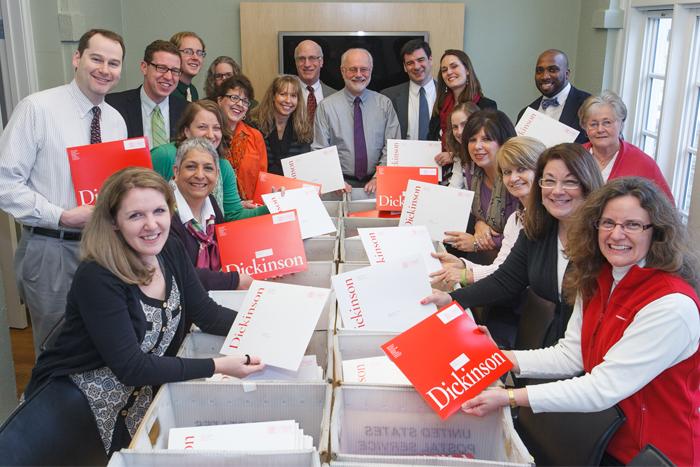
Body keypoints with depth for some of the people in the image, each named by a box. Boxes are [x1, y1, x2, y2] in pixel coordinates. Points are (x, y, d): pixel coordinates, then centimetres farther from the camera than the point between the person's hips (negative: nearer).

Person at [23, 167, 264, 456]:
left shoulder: (170, 251, -5)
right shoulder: (98, 278, -26)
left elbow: (206, 313, -2)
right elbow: (131, 367, -26)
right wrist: (217, 366, -28)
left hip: (140, 397, 6)